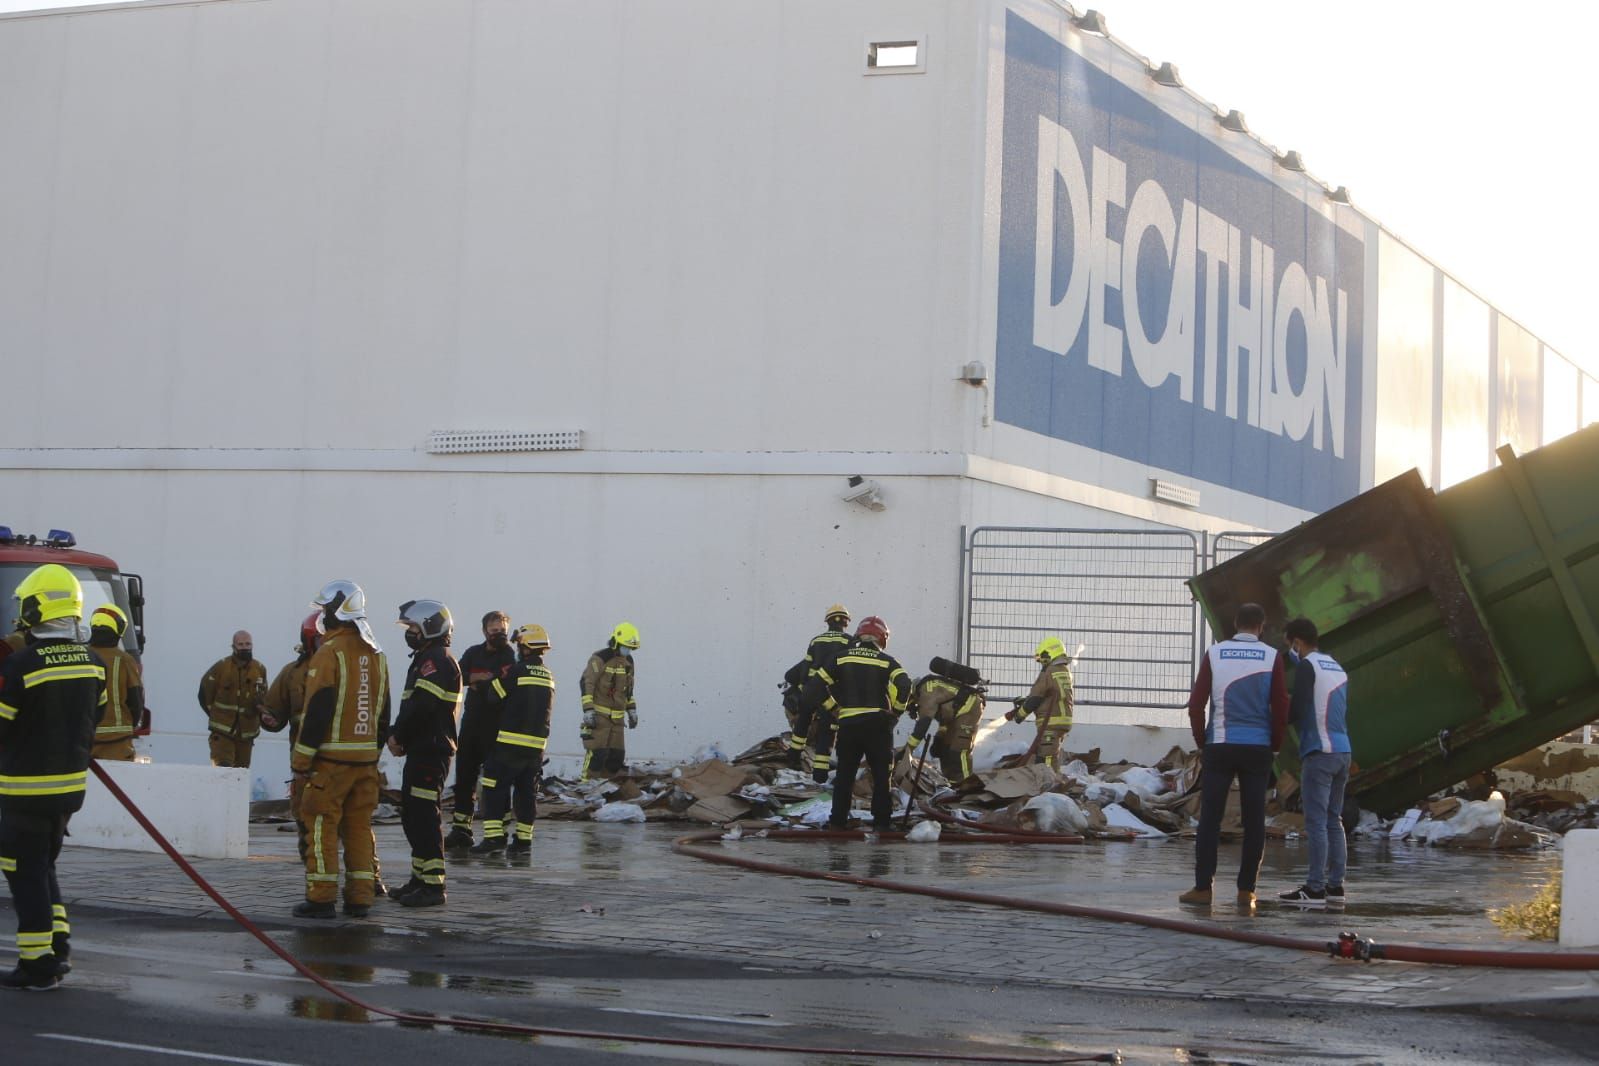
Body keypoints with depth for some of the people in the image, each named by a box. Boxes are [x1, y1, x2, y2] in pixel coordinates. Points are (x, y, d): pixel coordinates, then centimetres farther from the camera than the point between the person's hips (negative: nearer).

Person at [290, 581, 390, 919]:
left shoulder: (329, 653, -12)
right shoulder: (376, 655, 12)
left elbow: (317, 710, -15)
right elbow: (383, 713, 16)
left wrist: (301, 760, -11)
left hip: (331, 757, -7)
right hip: (366, 758, 7)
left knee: (322, 825, -1)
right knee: (359, 827, 10)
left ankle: (321, 897, -2)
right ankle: (360, 898, 11)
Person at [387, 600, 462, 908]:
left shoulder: (438, 661, -14)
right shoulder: (426, 659, 21)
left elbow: (421, 706, -22)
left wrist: (398, 737, -10)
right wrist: (400, 738, 5)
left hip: (432, 750, -11)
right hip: (421, 749, 11)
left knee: (425, 816, -11)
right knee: (412, 815, 16)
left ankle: (433, 885, -10)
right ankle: (420, 878, 26)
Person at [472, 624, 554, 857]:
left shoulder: (517, 671, -10)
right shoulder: (550, 678, 11)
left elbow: (494, 695, -4)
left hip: (511, 742, -6)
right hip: (537, 744, 6)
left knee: (495, 786, -2)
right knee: (527, 791, 13)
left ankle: (494, 836, -11)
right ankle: (523, 839, 14)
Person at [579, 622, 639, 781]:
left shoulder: (628, 661, 15)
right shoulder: (600, 659, -10)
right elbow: (586, 684, -12)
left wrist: (632, 710, 22)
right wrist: (588, 710, -18)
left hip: (617, 716, 7)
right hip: (599, 714, -7)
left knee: (617, 754, 5)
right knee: (597, 752, -15)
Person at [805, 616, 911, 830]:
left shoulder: (841, 659, 8)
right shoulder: (886, 661, 3)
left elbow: (814, 687, 3)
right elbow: (904, 686, -15)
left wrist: (833, 709, 11)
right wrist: (894, 712, -1)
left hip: (848, 724, 1)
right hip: (878, 724, -1)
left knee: (845, 773, 13)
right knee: (881, 774, 9)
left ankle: (839, 819, 12)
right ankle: (881, 819, 7)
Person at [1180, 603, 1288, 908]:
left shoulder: (1215, 653, 2)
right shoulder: (1271, 657, 1)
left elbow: (1196, 704, 0)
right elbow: (1281, 707, -2)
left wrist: (1202, 742, 11)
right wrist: (1274, 746, 11)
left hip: (1219, 746, 0)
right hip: (1258, 748, 0)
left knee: (1210, 818, 3)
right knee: (1254, 821, 5)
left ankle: (1202, 887, 0)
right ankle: (1246, 890, 4)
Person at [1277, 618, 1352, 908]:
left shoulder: (1307, 666, -7)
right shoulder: (1337, 668, 20)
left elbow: (1296, 711, -10)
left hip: (1319, 752, -8)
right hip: (1343, 751, 8)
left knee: (1316, 822, -8)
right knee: (1334, 821, 11)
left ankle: (1315, 888, -9)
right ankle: (1335, 886, 10)